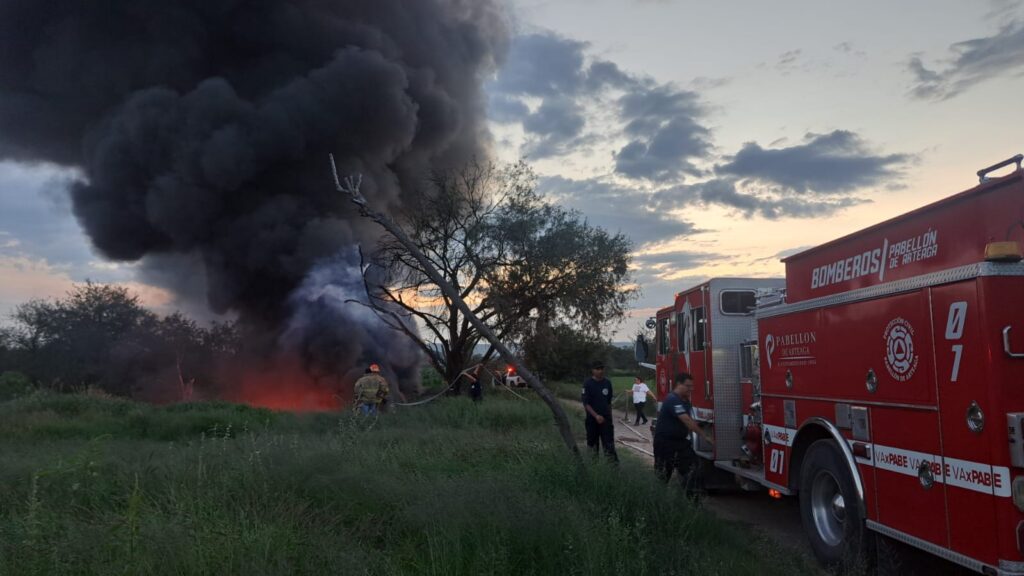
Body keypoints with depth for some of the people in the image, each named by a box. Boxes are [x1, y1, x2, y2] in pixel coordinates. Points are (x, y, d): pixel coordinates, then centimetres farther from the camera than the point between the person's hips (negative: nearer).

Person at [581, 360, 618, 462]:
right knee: (592, 443, 7)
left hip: (606, 418, 3)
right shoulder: (588, 384, -8)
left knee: (609, 444, -5)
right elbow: (586, 403, -12)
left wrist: (610, 416, 14)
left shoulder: (607, 383, 5)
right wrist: (596, 416, -21)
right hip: (592, 419, -2)